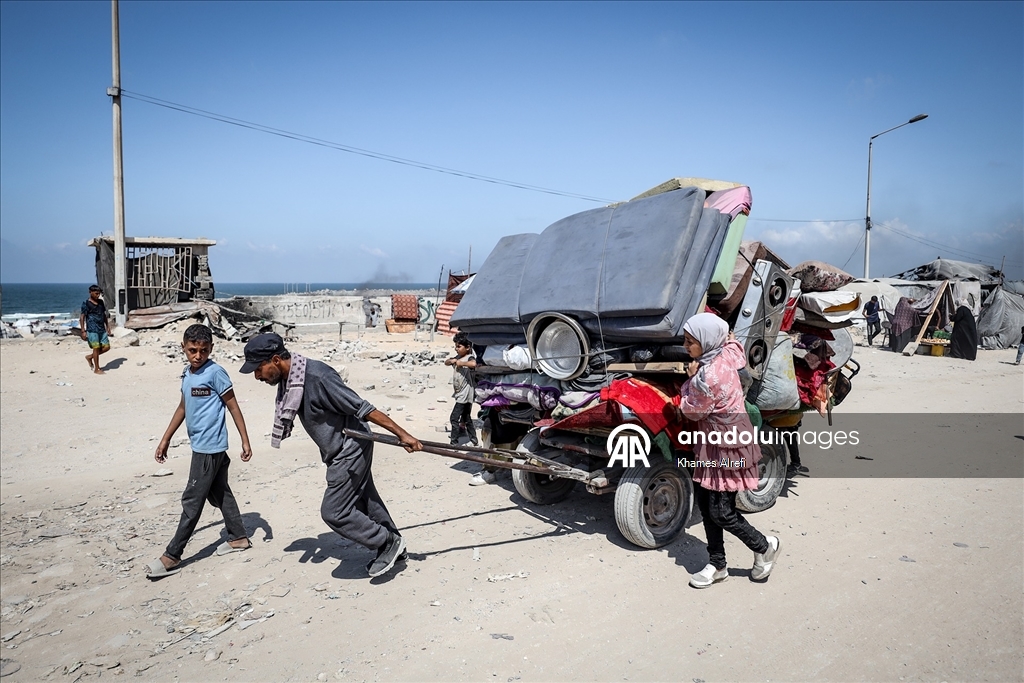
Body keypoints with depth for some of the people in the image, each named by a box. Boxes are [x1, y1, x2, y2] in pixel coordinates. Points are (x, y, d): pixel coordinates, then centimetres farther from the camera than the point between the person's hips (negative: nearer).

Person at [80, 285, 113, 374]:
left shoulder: (101, 302, 13)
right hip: (92, 330, -7)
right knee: (96, 348, -3)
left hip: (102, 329, 7)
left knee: (106, 347, 5)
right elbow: (82, 317, -8)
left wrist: (107, 327, 17)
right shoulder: (86, 303, -6)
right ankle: (96, 369, 7)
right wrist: (83, 331, -13)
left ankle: (89, 357, 26)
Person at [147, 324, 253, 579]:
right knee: (220, 494, 17)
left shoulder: (215, 372, -15)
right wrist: (165, 440, 20)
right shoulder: (187, 373, 9)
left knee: (192, 502, -2)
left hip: (210, 448, -8)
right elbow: (182, 408, 19)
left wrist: (245, 441, -11)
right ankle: (239, 538, 29)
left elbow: (233, 407, -11)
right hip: (202, 446, 8)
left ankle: (172, 556, 6)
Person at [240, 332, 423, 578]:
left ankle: (389, 543, 12)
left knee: (333, 511, -4)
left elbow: (363, 408, -28)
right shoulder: (288, 379, -2)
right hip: (339, 450, 9)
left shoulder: (316, 376, -30)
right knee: (365, 503, 19)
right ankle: (392, 546, 37)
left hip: (351, 450, -9)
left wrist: (402, 434, -25)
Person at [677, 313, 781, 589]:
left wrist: (691, 379, -9)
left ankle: (765, 547, 26)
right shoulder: (726, 353, -3)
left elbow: (691, 411, -14)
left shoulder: (707, 378, -29)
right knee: (704, 501, 13)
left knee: (720, 513, 1)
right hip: (714, 443, 10)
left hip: (726, 448, -10)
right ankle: (717, 565, 25)